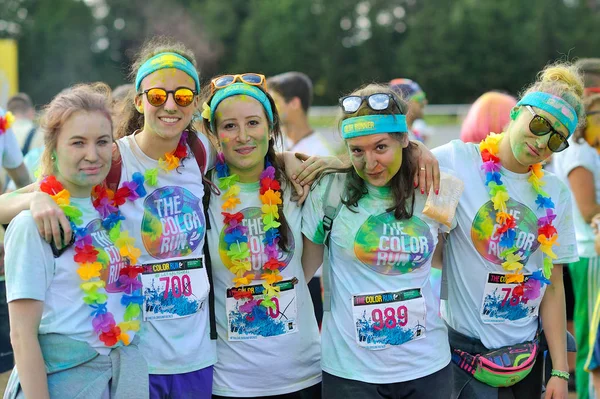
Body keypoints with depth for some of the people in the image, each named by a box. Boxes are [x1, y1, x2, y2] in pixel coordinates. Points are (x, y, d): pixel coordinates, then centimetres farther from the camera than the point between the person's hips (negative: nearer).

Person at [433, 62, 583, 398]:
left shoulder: (556, 195, 3)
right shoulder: (458, 160, -10)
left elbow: (553, 286, 6)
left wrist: (560, 371, 4)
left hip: (528, 352, 5)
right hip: (467, 348, -4)